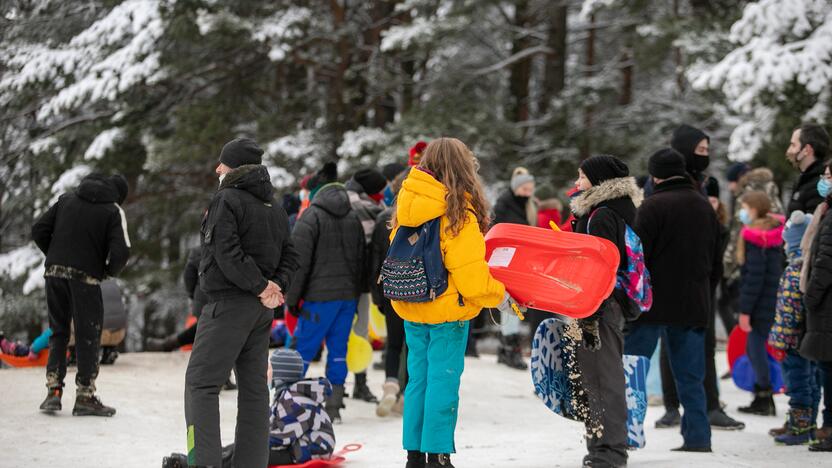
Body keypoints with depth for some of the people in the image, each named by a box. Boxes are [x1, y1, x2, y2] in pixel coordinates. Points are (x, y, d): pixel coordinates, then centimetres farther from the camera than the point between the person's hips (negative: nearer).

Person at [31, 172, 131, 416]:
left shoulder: (66, 199, 12)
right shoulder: (113, 211, -1)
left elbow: (39, 230, 8)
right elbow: (121, 252, -12)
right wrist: (110, 270, 8)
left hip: (55, 274, 4)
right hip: (85, 277, -4)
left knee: (58, 332, 15)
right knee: (88, 336, 5)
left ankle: (53, 390, 8)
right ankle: (85, 396, 7)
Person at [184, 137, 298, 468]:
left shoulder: (227, 200, -10)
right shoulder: (276, 208, 16)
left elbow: (227, 253, -20)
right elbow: (289, 256, 15)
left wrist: (261, 287, -13)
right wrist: (276, 287, 1)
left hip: (228, 304, -8)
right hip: (262, 309, 8)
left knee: (201, 383, -6)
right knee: (254, 386, 11)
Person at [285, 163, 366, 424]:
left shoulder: (311, 217, -8)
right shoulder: (354, 218, 13)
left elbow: (300, 261, -10)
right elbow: (361, 258, 18)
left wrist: (292, 298, -5)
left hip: (320, 295, -6)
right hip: (349, 295, 6)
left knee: (303, 349, -1)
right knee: (338, 350, 7)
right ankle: (334, 407, 7)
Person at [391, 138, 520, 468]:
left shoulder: (408, 203, 3)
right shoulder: (458, 213, -17)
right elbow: (470, 274, -17)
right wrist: (498, 296, -2)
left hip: (411, 307, 6)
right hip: (447, 309, -6)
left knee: (418, 378, 13)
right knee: (443, 382, 0)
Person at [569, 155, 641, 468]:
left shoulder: (602, 216, -13)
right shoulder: (613, 211, 19)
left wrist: (591, 313, -22)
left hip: (602, 304, -11)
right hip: (611, 304, 11)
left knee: (603, 376, -8)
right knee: (601, 375, 13)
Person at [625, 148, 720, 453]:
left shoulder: (654, 206, -11)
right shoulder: (705, 208, 11)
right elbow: (716, 261, 18)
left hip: (654, 302, -6)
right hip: (694, 306, 6)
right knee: (690, 376, 9)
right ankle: (698, 438, 6)